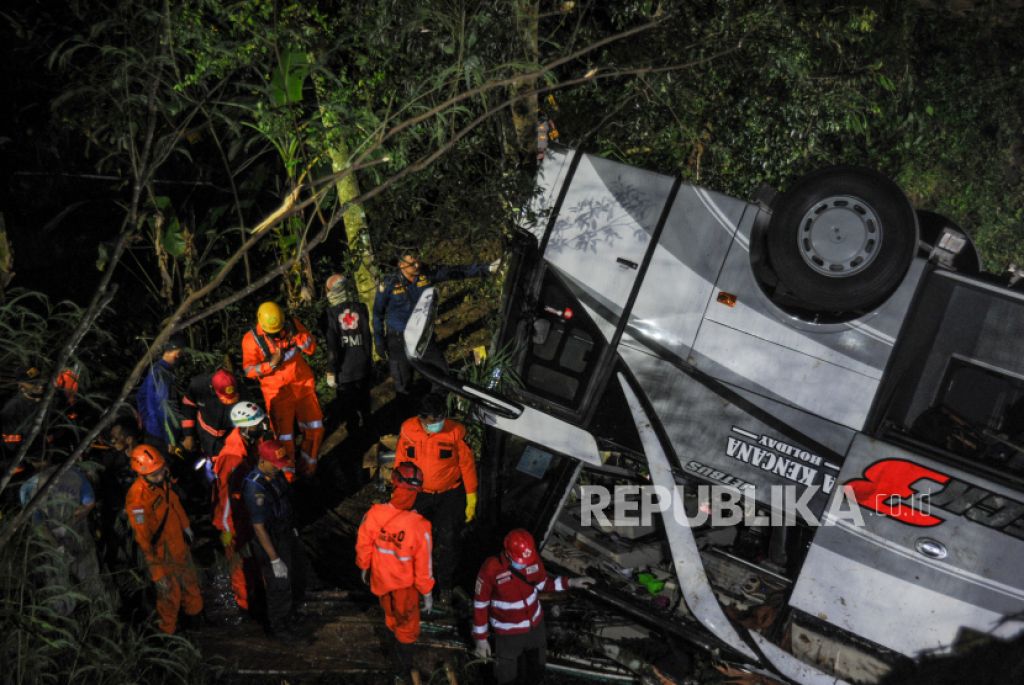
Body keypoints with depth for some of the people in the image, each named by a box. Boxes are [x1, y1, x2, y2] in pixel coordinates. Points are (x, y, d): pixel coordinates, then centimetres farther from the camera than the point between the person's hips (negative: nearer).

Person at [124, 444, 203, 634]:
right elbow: (143, 538, -28)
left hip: (179, 543, 8)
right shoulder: (137, 498, -33)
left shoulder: (163, 481, -10)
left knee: (190, 581, 28)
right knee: (170, 593, 10)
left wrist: (185, 526, 24)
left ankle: (195, 613, 53)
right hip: (162, 553, -8)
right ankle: (168, 630, 34)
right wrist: (156, 571, -25)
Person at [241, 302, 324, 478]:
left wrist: (297, 335, -21)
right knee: (284, 435, 2)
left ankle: (308, 463, 32)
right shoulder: (252, 338, -14)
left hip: (303, 385, 3)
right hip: (278, 392, -3)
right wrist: (271, 364, -28)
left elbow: (312, 347, -4)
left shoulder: (292, 325, -6)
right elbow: (249, 370, -13)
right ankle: (288, 472, 23)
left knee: (315, 427, 10)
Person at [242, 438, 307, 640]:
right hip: (271, 542, -8)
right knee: (279, 587, 12)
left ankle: (287, 612, 52)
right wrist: (275, 560, -25)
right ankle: (277, 627, 38)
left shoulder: (276, 475, -7)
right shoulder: (255, 488, -32)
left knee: (297, 579, 25)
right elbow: (259, 527, -29)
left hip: (286, 535, 8)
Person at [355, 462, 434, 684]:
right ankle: (403, 665, 41)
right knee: (407, 623, 23)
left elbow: (363, 546, -9)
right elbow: (423, 565, -23)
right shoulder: (419, 527, -35)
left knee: (390, 613, 32)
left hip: (380, 578, 3)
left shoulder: (373, 515, -27)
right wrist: (427, 592, -6)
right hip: (405, 583, -3)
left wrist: (364, 567, 12)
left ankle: (397, 643, 58)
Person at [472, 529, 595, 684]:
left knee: (537, 668, 28)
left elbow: (543, 583, 2)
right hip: (508, 632, -4)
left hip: (535, 625, 4)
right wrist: (480, 638, -12)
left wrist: (570, 582, -11)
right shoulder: (491, 569, -31)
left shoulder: (533, 560, -19)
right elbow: (480, 604, -18)